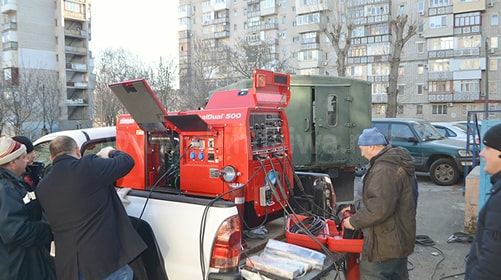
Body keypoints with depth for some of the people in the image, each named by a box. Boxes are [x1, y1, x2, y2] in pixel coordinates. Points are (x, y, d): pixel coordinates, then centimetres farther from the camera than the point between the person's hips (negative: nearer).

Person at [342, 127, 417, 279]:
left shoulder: (385, 169, -26)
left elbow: (379, 208, -31)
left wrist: (354, 221, -17)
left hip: (385, 243, -11)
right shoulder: (396, 161, 9)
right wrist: (356, 209, 18)